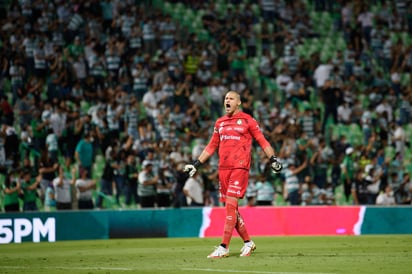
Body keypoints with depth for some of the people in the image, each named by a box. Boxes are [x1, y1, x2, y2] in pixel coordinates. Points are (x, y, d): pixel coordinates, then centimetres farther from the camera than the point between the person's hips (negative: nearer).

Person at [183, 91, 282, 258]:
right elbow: (211, 146, 23)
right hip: (223, 167, 6)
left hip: (240, 167, -6)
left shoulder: (247, 120, 2)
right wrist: (196, 164, 20)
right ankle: (248, 243, 21)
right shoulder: (220, 123, 17)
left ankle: (224, 248, -16)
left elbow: (262, 141, 4)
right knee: (231, 208, 6)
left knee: (231, 205, -14)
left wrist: (273, 160, -6)